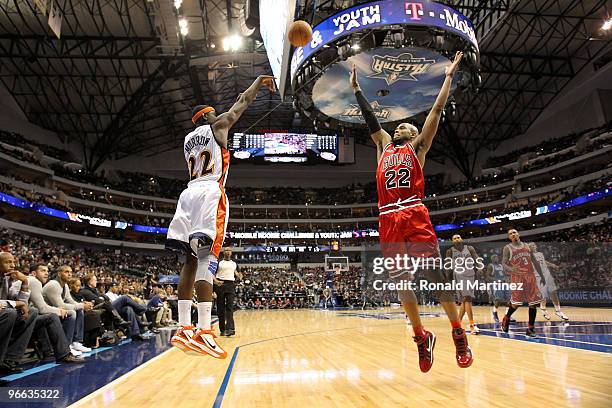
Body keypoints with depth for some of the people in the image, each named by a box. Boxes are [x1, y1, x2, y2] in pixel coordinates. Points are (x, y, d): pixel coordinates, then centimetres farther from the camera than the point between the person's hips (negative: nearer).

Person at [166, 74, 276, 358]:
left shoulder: (187, 140, 27)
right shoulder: (217, 126, 10)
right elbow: (242, 103, 16)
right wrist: (259, 81, 31)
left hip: (189, 193, 7)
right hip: (210, 193, -7)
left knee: (190, 261, 4)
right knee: (206, 260, -16)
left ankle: (183, 329, 2)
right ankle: (203, 331, -22)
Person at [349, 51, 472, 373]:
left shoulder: (418, 147, 16)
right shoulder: (384, 147, 25)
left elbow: (437, 110, 15)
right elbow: (370, 118, 30)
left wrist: (449, 77, 19)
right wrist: (356, 89, 36)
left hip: (415, 217, -3)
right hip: (388, 220, 4)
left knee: (436, 276, -6)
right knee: (401, 282, 2)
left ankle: (458, 334, 10)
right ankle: (421, 337, 16)